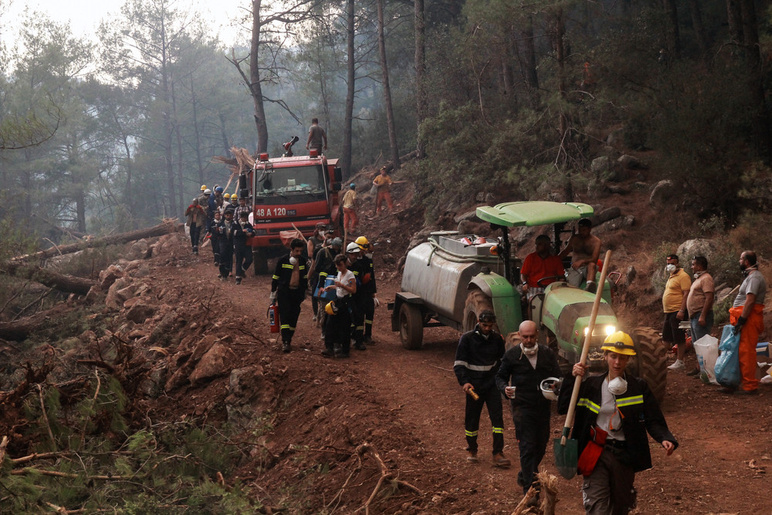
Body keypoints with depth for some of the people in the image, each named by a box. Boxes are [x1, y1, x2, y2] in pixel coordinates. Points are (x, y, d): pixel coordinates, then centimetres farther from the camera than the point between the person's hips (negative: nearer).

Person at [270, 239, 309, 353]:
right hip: (284, 292, -4)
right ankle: (285, 342, -16)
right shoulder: (282, 261, -3)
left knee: (294, 317, 4)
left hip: (297, 293, 4)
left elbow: (305, 277, 21)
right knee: (285, 315, -12)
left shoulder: (303, 262, 9)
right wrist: (273, 293, 2)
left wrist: (304, 292, 22)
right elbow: (276, 277, 2)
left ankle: (288, 340, 14)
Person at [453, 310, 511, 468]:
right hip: (474, 386, -2)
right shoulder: (467, 339, -5)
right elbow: (459, 363, -6)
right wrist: (464, 382, -20)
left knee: (497, 417, -8)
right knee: (472, 419, 7)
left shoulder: (497, 339, 5)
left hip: (492, 385, 2)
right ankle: (471, 450, 28)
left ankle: (498, 454, -9)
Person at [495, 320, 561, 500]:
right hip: (522, 407, -4)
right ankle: (530, 489, -7)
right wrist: (505, 389, -16)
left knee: (541, 445, 14)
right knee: (527, 447, -9)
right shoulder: (512, 355, -1)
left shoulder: (547, 354, 6)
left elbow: (557, 376, 10)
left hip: (543, 406, 4)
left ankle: (526, 476, 39)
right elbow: (500, 376, 6)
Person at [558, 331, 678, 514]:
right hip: (596, 454, -1)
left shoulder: (639, 387, 0)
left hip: (624, 456, 1)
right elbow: (563, 408, 0)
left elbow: (653, 420, -5)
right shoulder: (591, 385, 2)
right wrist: (572, 378, -8)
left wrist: (664, 438, -25)